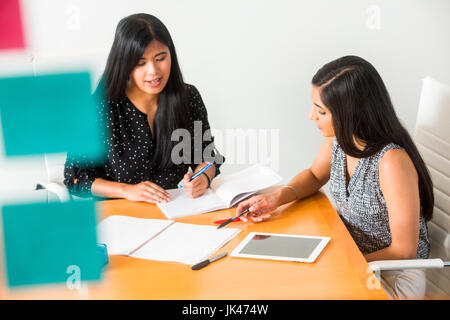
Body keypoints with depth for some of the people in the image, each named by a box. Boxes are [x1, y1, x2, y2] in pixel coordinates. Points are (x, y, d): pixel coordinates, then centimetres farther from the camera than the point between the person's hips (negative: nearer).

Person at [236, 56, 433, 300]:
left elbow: (403, 252, -22)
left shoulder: (391, 162, -30)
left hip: (393, 276, -6)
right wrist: (278, 197, -6)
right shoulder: (338, 138, -9)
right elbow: (315, 175, 13)